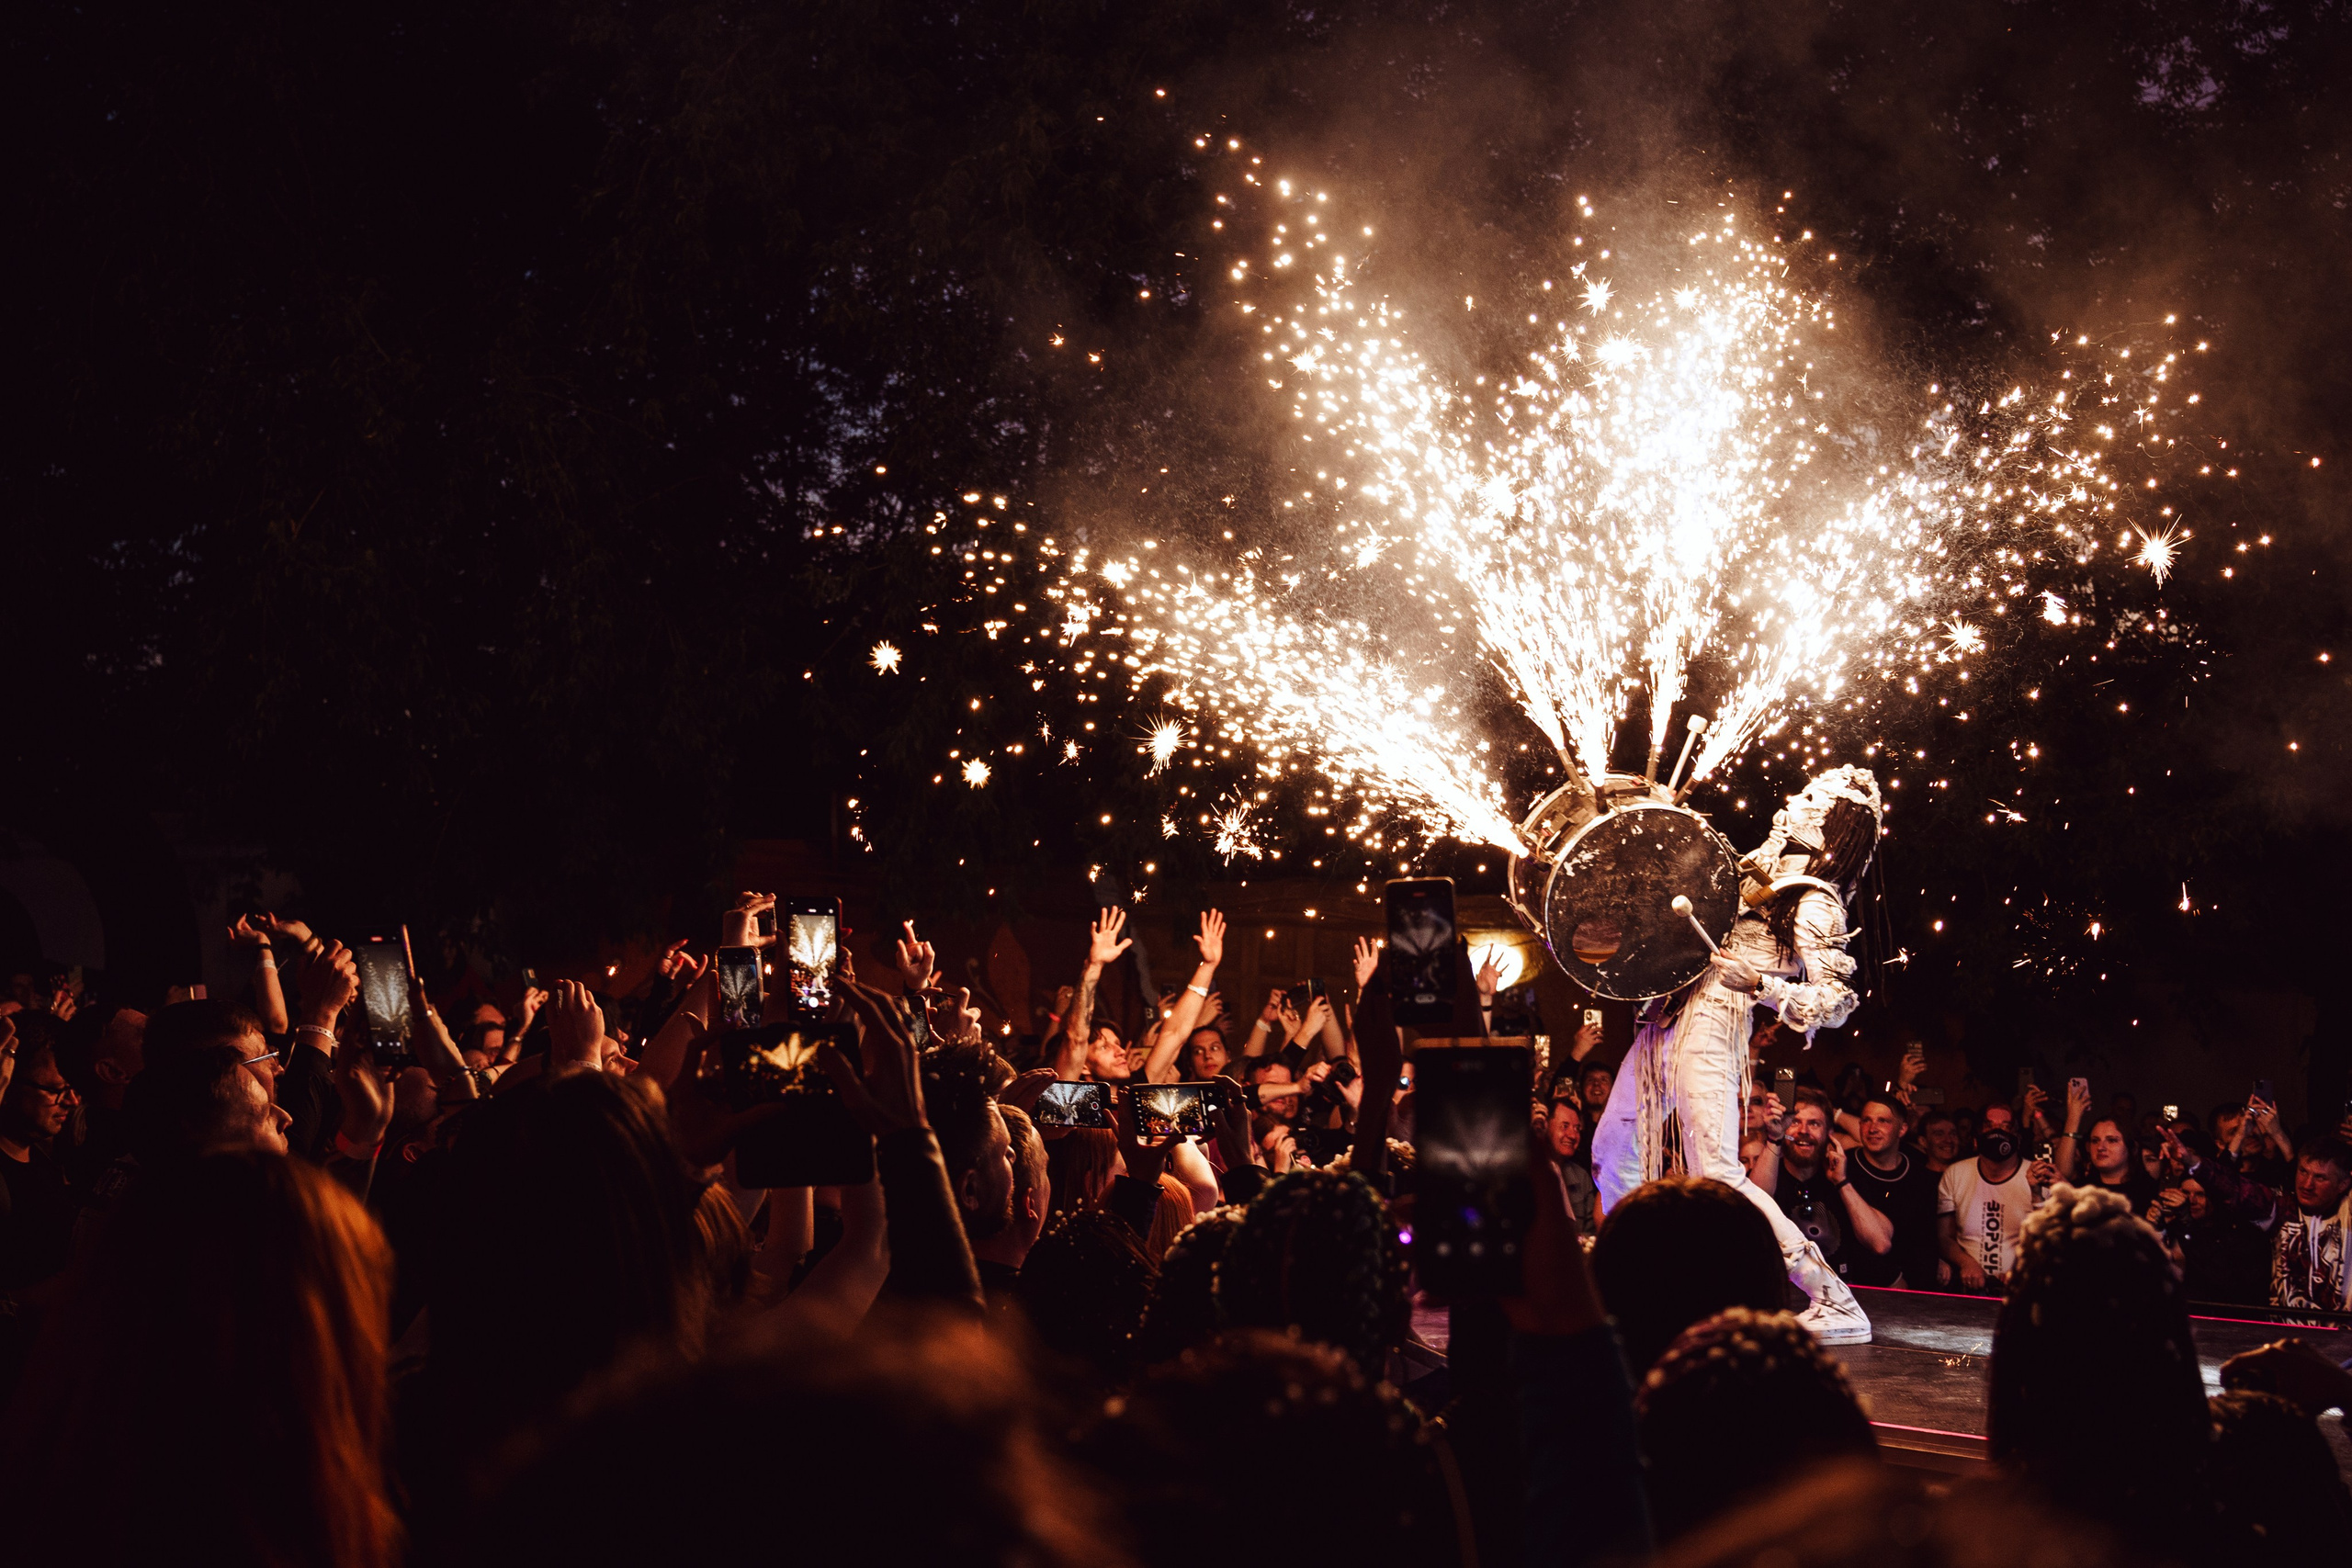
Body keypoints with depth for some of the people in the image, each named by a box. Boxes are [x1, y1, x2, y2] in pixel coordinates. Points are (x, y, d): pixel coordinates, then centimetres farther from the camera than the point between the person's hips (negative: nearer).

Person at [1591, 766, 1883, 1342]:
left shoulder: (1816, 905, -10)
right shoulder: (1763, 864, 14)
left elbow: (1834, 1004, -16)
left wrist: (1760, 984, -27)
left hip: (1713, 1030, -9)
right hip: (1669, 1020, 9)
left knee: (1716, 1176, -16)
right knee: (1612, 1148, 19)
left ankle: (1836, 1304, -15)